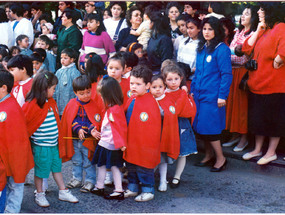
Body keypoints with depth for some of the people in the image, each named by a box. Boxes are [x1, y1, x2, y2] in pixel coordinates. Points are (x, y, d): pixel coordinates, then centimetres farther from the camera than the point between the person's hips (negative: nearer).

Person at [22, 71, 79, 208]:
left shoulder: (51, 102, 6)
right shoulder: (32, 105, -20)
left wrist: (59, 138, 14)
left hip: (54, 144, 7)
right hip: (40, 145, -7)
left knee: (57, 167, 18)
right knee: (40, 170, 8)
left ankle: (63, 192, 30)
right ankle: (39, 195, 25)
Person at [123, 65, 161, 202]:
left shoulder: (150, 102, -18)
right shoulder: (132, 99, 5)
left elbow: (154, 125, -17)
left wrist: (150, 143, -17)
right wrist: (125, 139, 15)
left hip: (144, 143, -8)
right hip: (131, 142, 8)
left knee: (144, 168, 4)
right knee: (131, 167, 19)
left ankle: (148, 191, 19)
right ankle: (132, 188, 34)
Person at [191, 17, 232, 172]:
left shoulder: (221, 49, -10)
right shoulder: (201, 48, 12)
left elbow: (226, 74, -12)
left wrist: (222, 96, -15)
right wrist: (193, 90, 15)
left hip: (212, 95, -7)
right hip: (200, 94, 7)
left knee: (208, 127, -8)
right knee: (200, 127, 9)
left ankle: (220, 158, 6)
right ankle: (208, 155, 24)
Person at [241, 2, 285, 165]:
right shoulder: (263, 31, 14)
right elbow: (247, 49, 7)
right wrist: (258, 31, 2)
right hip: (257, 83, 9)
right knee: (257, 117, 16)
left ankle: (271, 152, 15)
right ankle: (257, 149, 28)